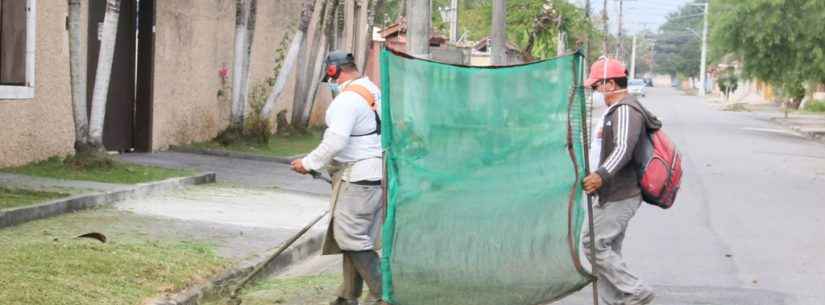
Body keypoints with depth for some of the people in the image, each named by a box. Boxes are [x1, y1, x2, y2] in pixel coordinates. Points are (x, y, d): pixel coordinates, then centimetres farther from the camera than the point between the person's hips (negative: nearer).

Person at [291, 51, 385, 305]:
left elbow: (335, 142, -22)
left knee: (352, 238, -6)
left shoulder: (347, 100, -16)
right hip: (377, 173, 10)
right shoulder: (374, 91, 14)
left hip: (359, 178, -10)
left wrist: (309, 163, -9)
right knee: (353, 237, 14)